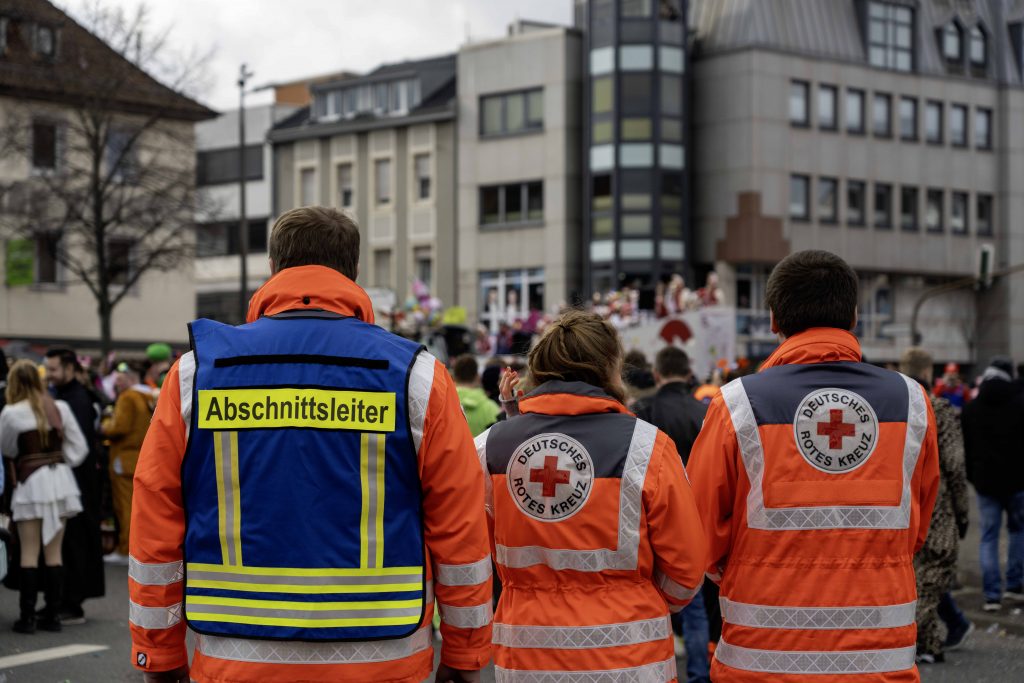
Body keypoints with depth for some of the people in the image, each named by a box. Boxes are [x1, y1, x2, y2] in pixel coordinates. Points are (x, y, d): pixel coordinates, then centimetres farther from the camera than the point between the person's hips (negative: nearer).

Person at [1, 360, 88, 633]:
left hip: (30, 483, -4)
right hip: (60, 479, 4)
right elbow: (78, 446, 5)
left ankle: (27, 617, 0)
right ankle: (52, 615, 10)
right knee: (54, 552, 8)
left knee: (30, 552, 1)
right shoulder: (60, 408, 3)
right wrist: (58, 463, 12)